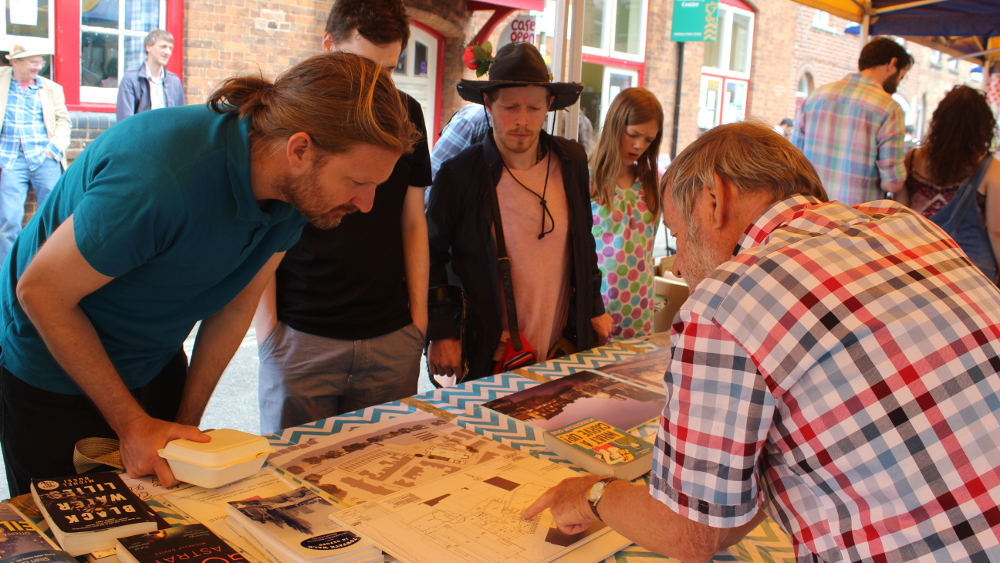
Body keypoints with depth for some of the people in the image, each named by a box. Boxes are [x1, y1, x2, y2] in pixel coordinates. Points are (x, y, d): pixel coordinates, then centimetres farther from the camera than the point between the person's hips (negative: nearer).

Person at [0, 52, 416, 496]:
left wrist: (188, 423, -1)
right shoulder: (158, 178, -37)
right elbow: (40, 290, -24)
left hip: (157, 363, 6)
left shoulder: (297, 189, -15)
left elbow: (235, 306, -4)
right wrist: (132, 424, -21)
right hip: (52, 372, -5)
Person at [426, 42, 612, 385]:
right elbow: (431, 259, -3)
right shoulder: (457, 176, -11)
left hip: (565, 349, 4)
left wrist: (594, 308, 13)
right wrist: (441, 332, -8)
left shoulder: (571, 162, 1)